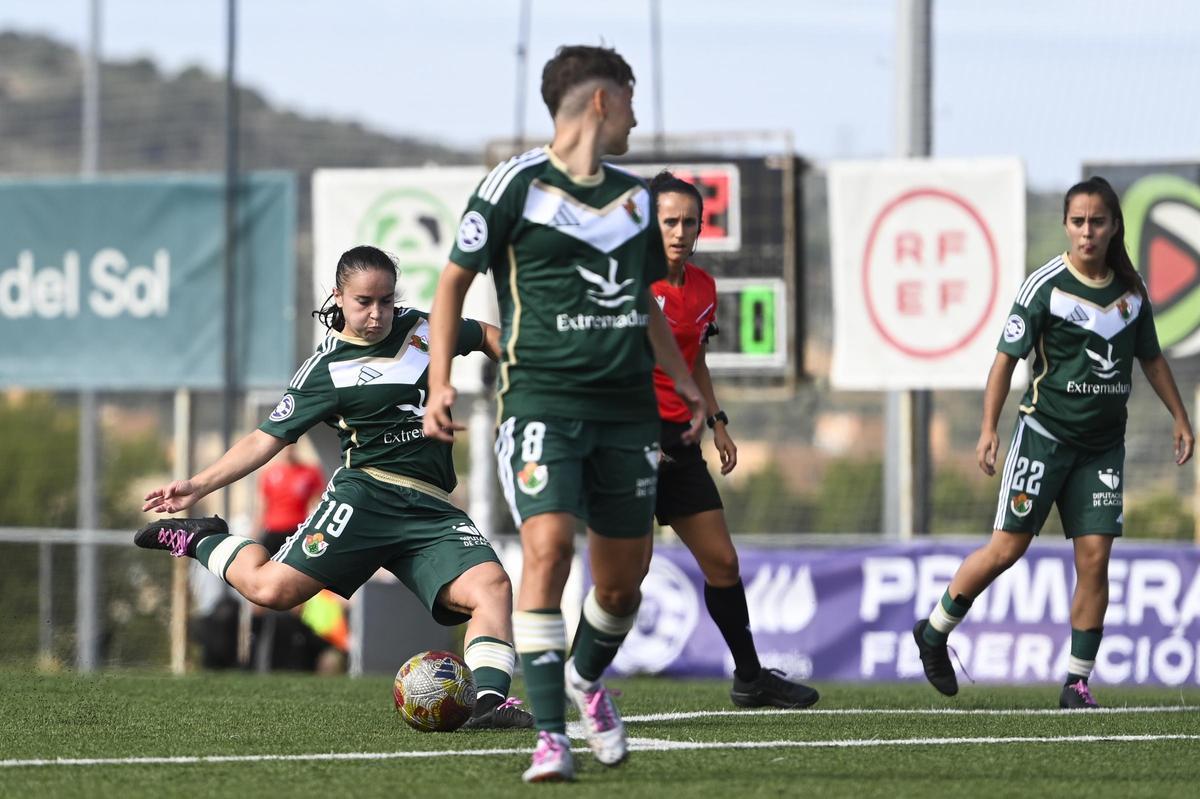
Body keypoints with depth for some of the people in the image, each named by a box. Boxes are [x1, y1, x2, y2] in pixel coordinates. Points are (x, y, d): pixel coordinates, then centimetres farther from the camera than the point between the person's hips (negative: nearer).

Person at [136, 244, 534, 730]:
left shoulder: (424, 329, 15)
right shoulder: (325, 370, 3)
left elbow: (487, 336, 34)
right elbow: (267, 439, 3)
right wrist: (199, 485, -6)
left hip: (432, 509, 4)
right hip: (367, 494, -4)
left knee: (491, 586, -23)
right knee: (273, 589, -18)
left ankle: (491, 700, -31)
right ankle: (199, 541, 10)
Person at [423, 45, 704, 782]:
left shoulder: (636, 196, 15)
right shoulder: (517, 184, -4)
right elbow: (455, 281, 2)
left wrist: (684, 381, 24)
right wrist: (440, 381, -6)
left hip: (627, 407, 6)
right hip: (542, 398, -6)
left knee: (624, 577, 7)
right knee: (548, 547, -21)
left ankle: (588, 679, 39)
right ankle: (551, 736, -18)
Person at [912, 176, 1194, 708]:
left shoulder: (1131, 289, 6)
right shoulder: (1046, 286, -9)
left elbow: (1150, 357, 20)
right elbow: (1006, 358, -7)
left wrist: (1180, 418, 19)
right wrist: (989, 429, -14)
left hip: (1103, 444, 4)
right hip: (1045, 432, -4)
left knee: (1095, 557, -4)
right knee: (1008, 548, -6)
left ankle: (1077, 683, 1)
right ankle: (933, 633, 15)